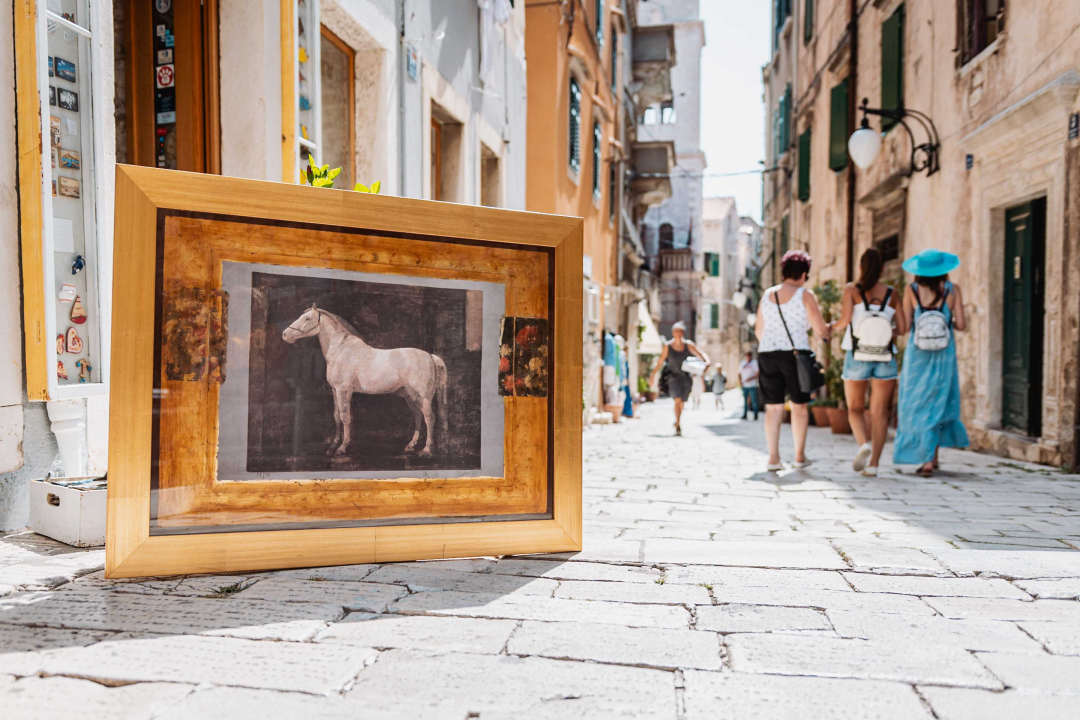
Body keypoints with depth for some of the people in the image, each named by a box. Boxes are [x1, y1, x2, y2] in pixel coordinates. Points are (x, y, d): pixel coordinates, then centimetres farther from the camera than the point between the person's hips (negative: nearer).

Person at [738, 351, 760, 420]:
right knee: (745, 401, 5)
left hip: (752, 386, -4)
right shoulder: (742, 363, 14)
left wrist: (751, 378, -17)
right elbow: (739, 374, 18)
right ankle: (744, 415, 8)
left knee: (754, 401, -4)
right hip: (744, 386, 4)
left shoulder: (754, 363, 1)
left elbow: (758, 373, -6)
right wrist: (740, 381, 1)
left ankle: (755, 415, 1)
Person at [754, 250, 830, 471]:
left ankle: (773, 457, 2)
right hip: (796, 354, -3)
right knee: (799, 405, 10)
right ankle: (800, 456, 14)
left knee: (773, 407, 5)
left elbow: (759, 330, 16)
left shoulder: (767, 295, 10)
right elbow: (821, 330, -5)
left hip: (767, 354, 3)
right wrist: (828, 330, 18)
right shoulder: (805, 296, -4)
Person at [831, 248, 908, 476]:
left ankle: (864, 444, -14)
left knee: (855, 409, 13)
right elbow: (902, 329, 3)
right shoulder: (892, 294, 6)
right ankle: (873, 463, -1)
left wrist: (831, 327, 9)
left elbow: (844, 321, -12)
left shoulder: (852, 289, 0)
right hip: (885, 358, 1)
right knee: (879, 413, 5)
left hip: (857, 357, -1)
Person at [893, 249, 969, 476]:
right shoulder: (953, 290, -3)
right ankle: (932, 457, 14)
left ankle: (928, 458, 6)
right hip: (943, 355, 1)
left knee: (918, 405, 8)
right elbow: (961, 325, -6)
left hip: (917, 355, -1)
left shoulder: (911, 290, -5)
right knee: (938, 404, 13)